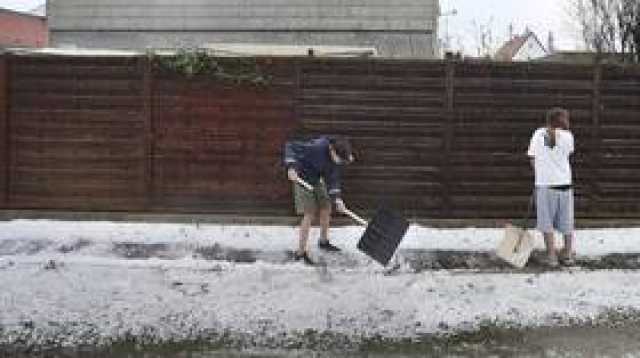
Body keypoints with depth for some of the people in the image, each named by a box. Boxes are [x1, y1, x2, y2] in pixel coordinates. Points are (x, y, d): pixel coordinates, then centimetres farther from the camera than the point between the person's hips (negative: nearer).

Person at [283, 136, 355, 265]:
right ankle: (301, 252, -4)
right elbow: (290, 146, -29)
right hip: (304, 179, -7)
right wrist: (291, 167, -38)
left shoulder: (339, 158, -13)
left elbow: (333, 179, -9)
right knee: (309, 214, -12)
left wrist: (337, 199, -21)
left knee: (326, 209, 13)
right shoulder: (317, 147, -34)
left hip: (318, 180, 7)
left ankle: (323, 241, 36)